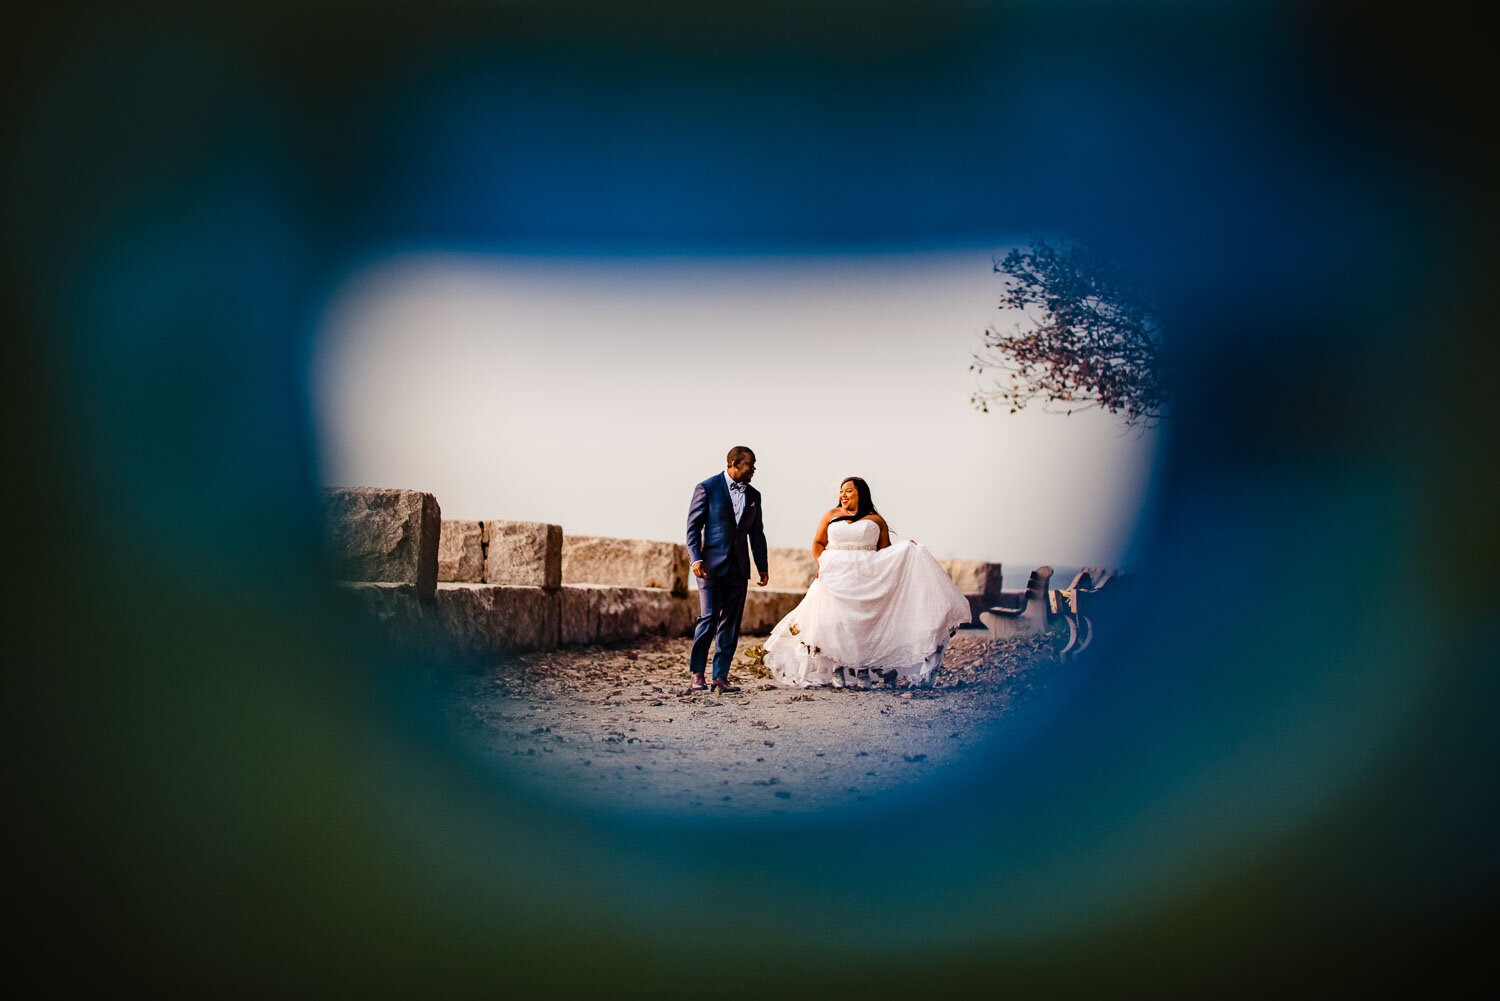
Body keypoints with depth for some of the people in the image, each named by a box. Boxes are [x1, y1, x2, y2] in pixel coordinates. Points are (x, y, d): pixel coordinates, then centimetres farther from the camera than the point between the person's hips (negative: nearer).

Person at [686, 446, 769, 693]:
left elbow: (757, 533, 18)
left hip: (738, 567, 5)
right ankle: (697, 675, 0)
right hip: (712, 565, -5)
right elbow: (693, 526, -4)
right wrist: (696, 559, -14)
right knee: (709, 618, -10)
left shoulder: (753, 495, 13)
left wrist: (763, 567, 14)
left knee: (731, 622, 3)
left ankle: (721, 677, 7)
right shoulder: (707, 488, -2)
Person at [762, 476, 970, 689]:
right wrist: (821, 564, -3)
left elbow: (886, 551, 10)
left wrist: (906, 550, -7)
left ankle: (863, 671, -4)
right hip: (835, 576, 1)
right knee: (835, 620, -10)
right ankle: (837, 671, -8)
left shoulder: (876, 520, 10)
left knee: (864, 621, -7)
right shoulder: (831, 516, 14)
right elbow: (818, 543, 14)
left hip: (866, 578, -1)